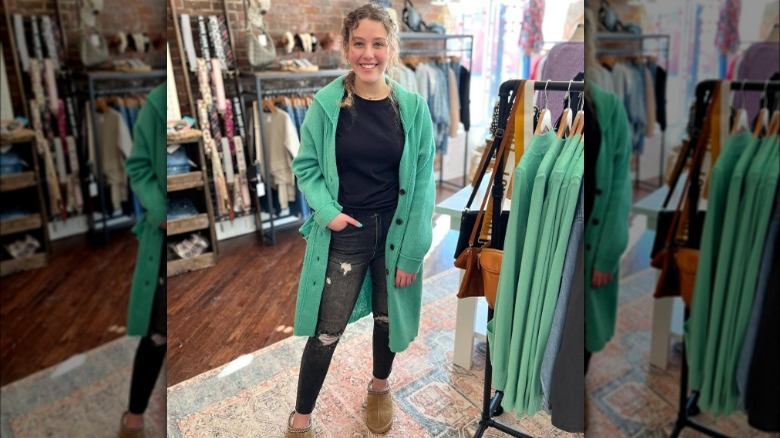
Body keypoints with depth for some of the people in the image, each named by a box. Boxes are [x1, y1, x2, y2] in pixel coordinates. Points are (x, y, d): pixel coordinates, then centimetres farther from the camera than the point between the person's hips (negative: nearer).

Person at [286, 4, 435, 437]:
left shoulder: (412, 107, -6)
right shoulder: (326, 104, -8)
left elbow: (422, 183, -5)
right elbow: (306, 166, 1)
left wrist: (411, 251, -7)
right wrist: (327, 210, -17)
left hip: (395, 232, 2)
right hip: (343, 233, -1)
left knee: (389, 317, 19)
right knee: (327, 330, 5)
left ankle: (379, 387, 49)